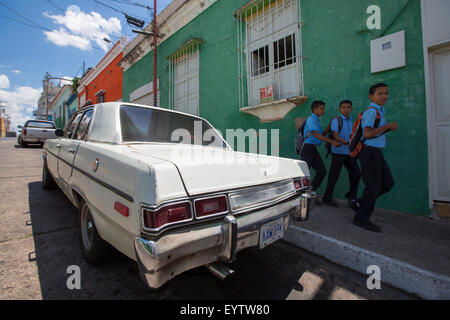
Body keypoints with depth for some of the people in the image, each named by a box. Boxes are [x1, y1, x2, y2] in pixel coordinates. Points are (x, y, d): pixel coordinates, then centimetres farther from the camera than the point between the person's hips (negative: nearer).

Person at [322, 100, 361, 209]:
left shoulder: (351, 121, 15)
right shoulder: (336, 120, -6)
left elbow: (351, 136, 22)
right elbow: (336, 136, -16)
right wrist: (347, 143, -28)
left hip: (349, 152, 7)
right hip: (338, 152, -7)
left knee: (356, 173, 5)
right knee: (334, 175, -1)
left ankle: (351, 198, 21)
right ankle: (327, 198, 13)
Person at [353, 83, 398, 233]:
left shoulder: (379, 111, 19)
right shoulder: (371, 111, -12)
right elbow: (367, 134, -24)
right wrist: (388, 126, -15)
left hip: (376, 152, 10)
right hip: (370, 151, -10)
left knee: (388, 183, 15)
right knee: (373, 187, -3)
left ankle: (362, 203, 22)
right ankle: (361, 219, 9)